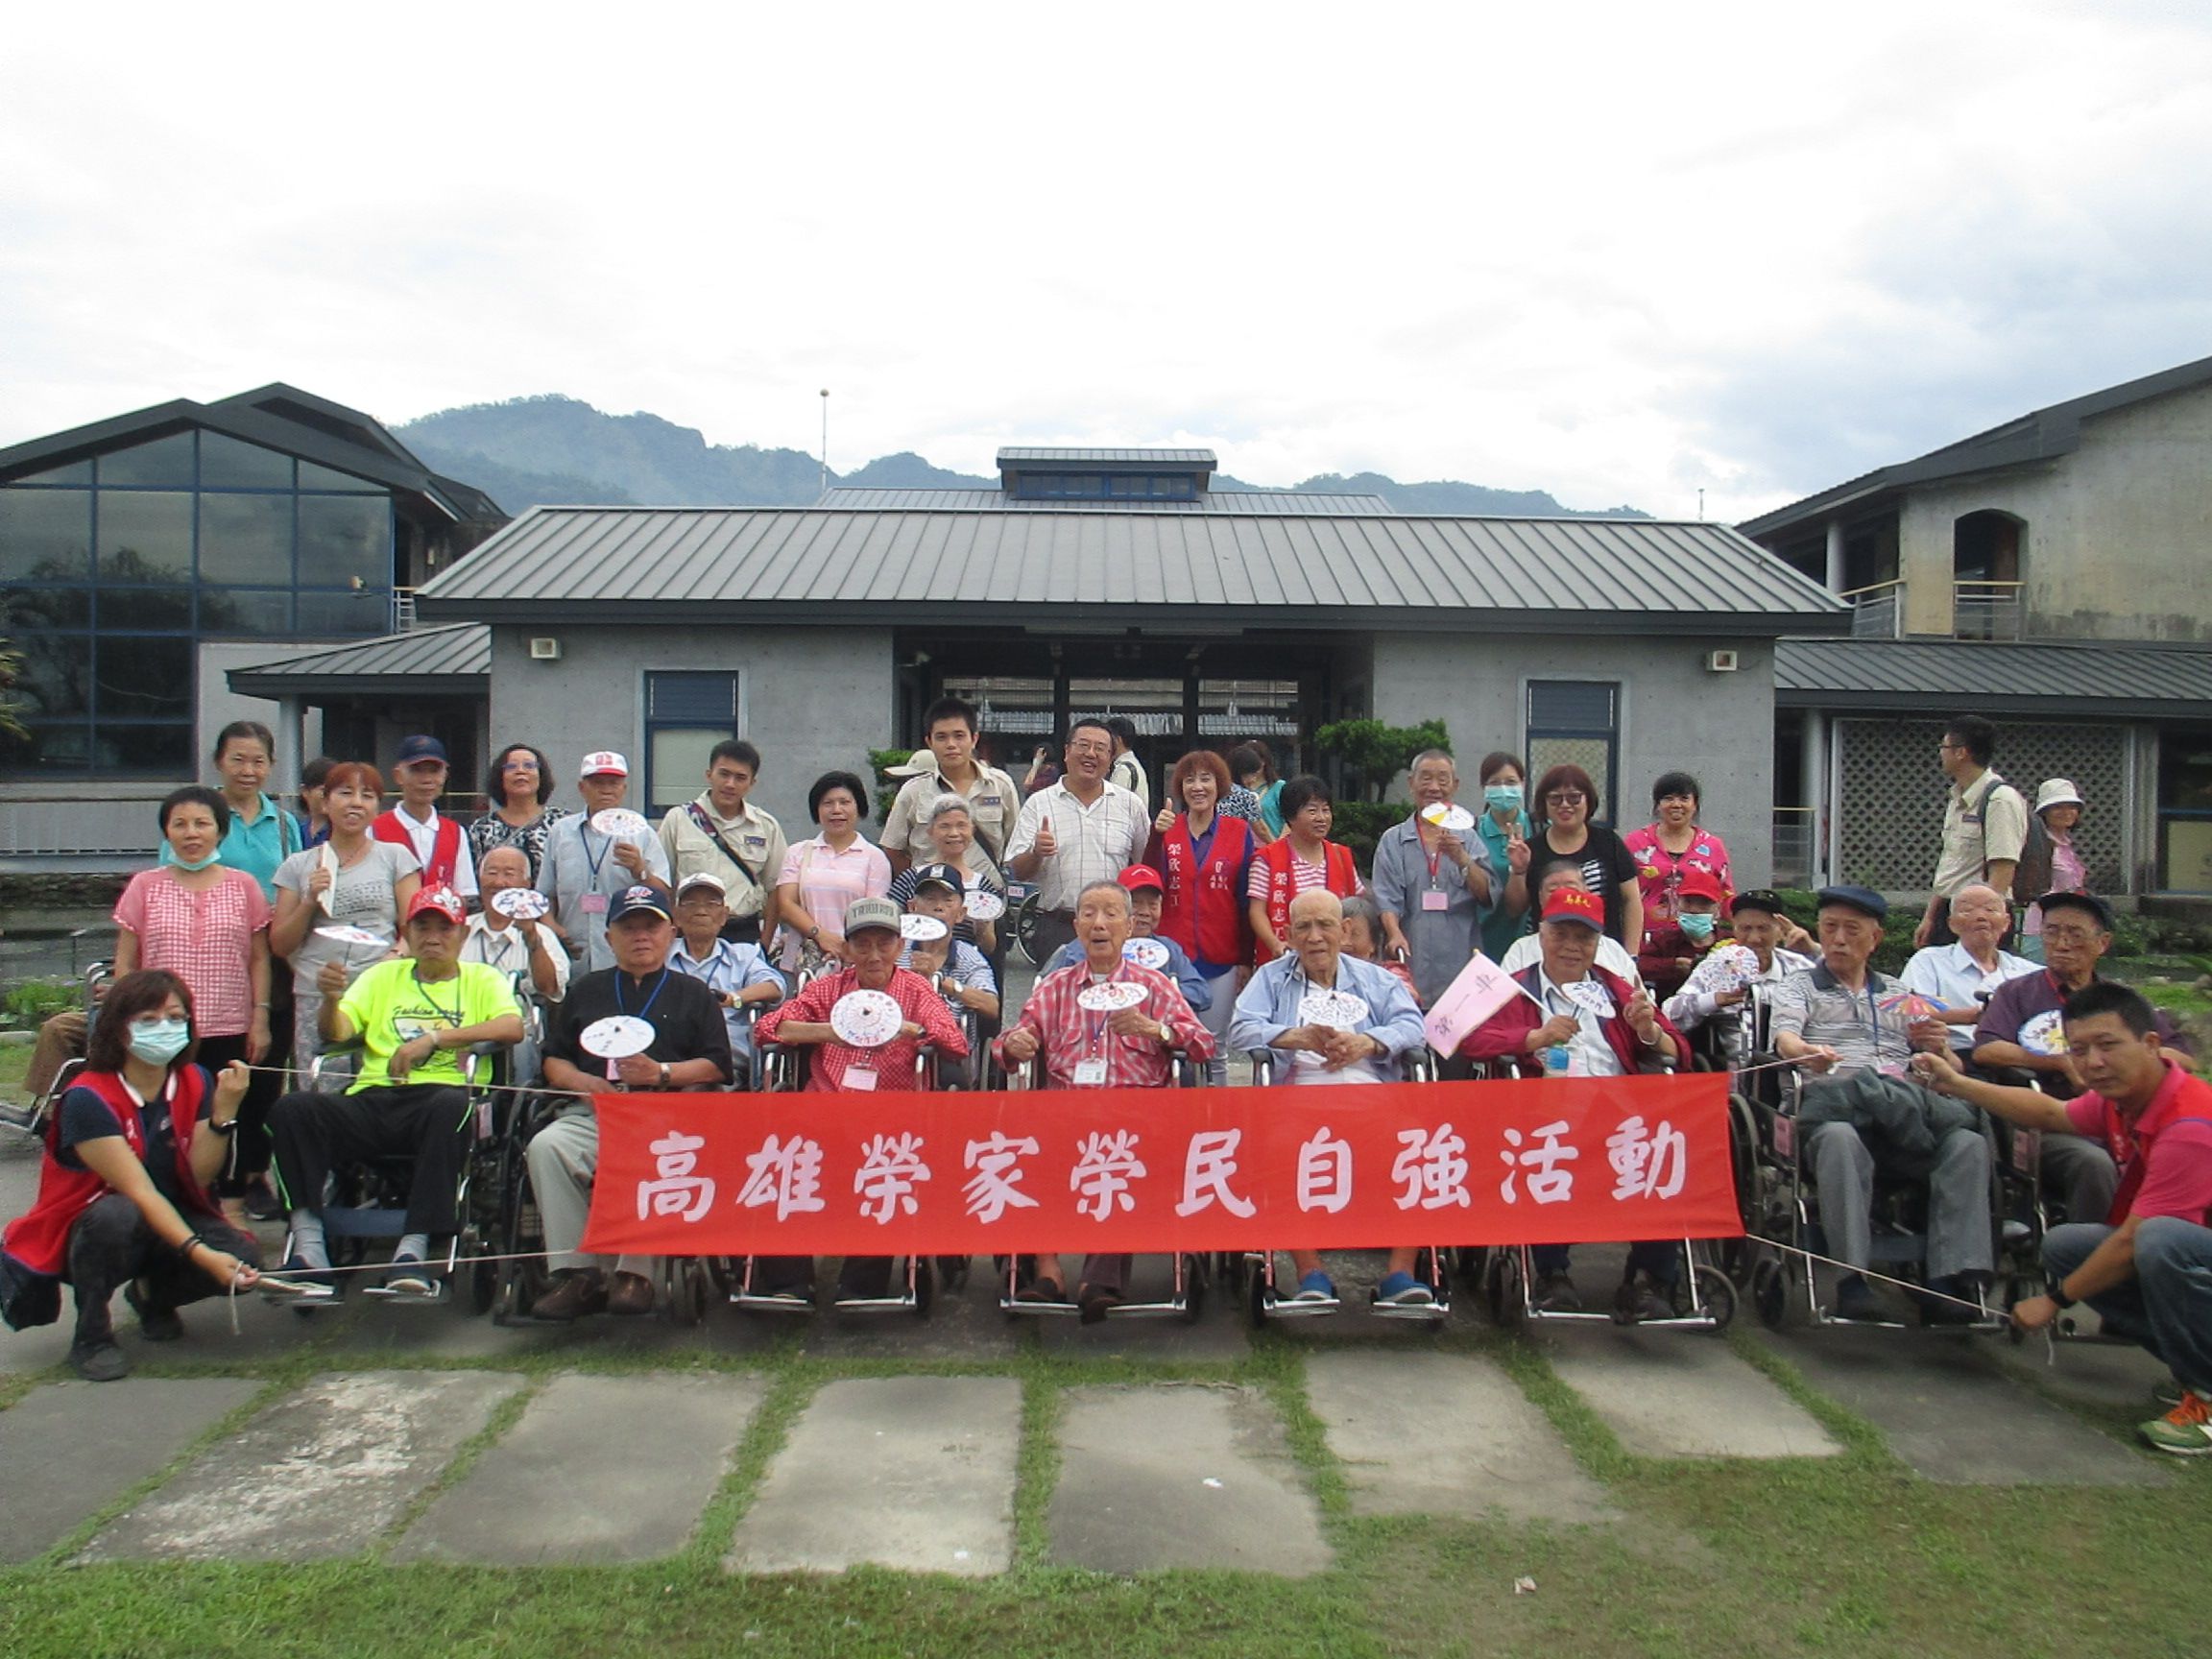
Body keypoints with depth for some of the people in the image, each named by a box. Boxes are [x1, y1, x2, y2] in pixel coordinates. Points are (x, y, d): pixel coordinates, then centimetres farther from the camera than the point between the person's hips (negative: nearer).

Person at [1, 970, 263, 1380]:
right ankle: (91, 1335, -13)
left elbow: (198, 1178, -13)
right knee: (117, 1214, -38)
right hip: (83, 1234, -4)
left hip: (169, 1224, 5)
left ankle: (154, 1295, 11)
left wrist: (224, 1112, -27)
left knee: (242, 1258, -23)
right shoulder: (88, 1099, -23)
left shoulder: (195, 1082, -6)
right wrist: (201, 1254, -41)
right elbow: (139, 1193, -30)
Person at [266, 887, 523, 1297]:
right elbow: (337, 1032, 13)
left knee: (452, 1106, -38)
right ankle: (309, 1244, -25)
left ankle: (414, 1247, -36)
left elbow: (513, 1028, -3)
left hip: (439, 1096, -3)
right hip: (373, 1100, 3)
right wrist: (331, 998, -10)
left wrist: (433, 1039, -12)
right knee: (294, 1107, -24)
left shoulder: (482, 979, 17)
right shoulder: (383, 976, 26)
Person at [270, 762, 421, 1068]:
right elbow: (279, 946, 14)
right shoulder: (298, 866, 15)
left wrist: (396, 956, -15)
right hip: (315, 998, 1)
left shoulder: (396, 857, 11)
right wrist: (310, 900, 0)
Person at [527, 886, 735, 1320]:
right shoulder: (586, 990, 27)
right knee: (546, 1147, -29)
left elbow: (717, 1067, 8)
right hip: (592, 1113, 3)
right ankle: (575, 1272, -26)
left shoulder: (693, 994, 20)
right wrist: (578, 1081, 0)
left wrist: (661, 1072, -8)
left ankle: (636, 1273, -30)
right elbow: (553, 1060, 22)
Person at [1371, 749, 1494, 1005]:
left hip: (1461, 962, 1)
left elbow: (1489, 897, 1)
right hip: (1412, 963, -1)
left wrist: (1462, 859, -14)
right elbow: (1387, 898, -3)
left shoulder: (1470, 840, 13)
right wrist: (1395, 934, -21)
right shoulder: (1393, 841, 9)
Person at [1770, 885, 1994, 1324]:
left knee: (1970, 1144, -27)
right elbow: (1785, 1039, -1)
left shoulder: (1899, 995, 29)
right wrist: (1807, 1052, -25)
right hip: (1834, 1100, -3)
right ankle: (1854, 1281, -37)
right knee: (1839, 1139, -38)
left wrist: (1938, 1047, -1)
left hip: (1909, 1111, 3)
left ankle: (1952, 1282, -31)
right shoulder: (1799, 987, 20)